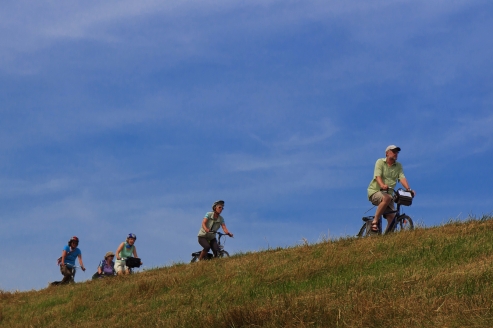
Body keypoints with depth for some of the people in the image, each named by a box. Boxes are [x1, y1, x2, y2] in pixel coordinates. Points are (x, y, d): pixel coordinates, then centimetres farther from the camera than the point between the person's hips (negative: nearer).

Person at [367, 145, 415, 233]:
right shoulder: (380, 162, -4)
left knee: (392, 216, -12)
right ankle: (375, 221, -25)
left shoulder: (398, 166, 8)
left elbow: (402, 178, -7)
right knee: (387, 198, -36)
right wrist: (382, 185, -41)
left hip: (388, 193, 5)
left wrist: (408, 189, -26)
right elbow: (377, 176, -19)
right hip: (375, 191, -5)